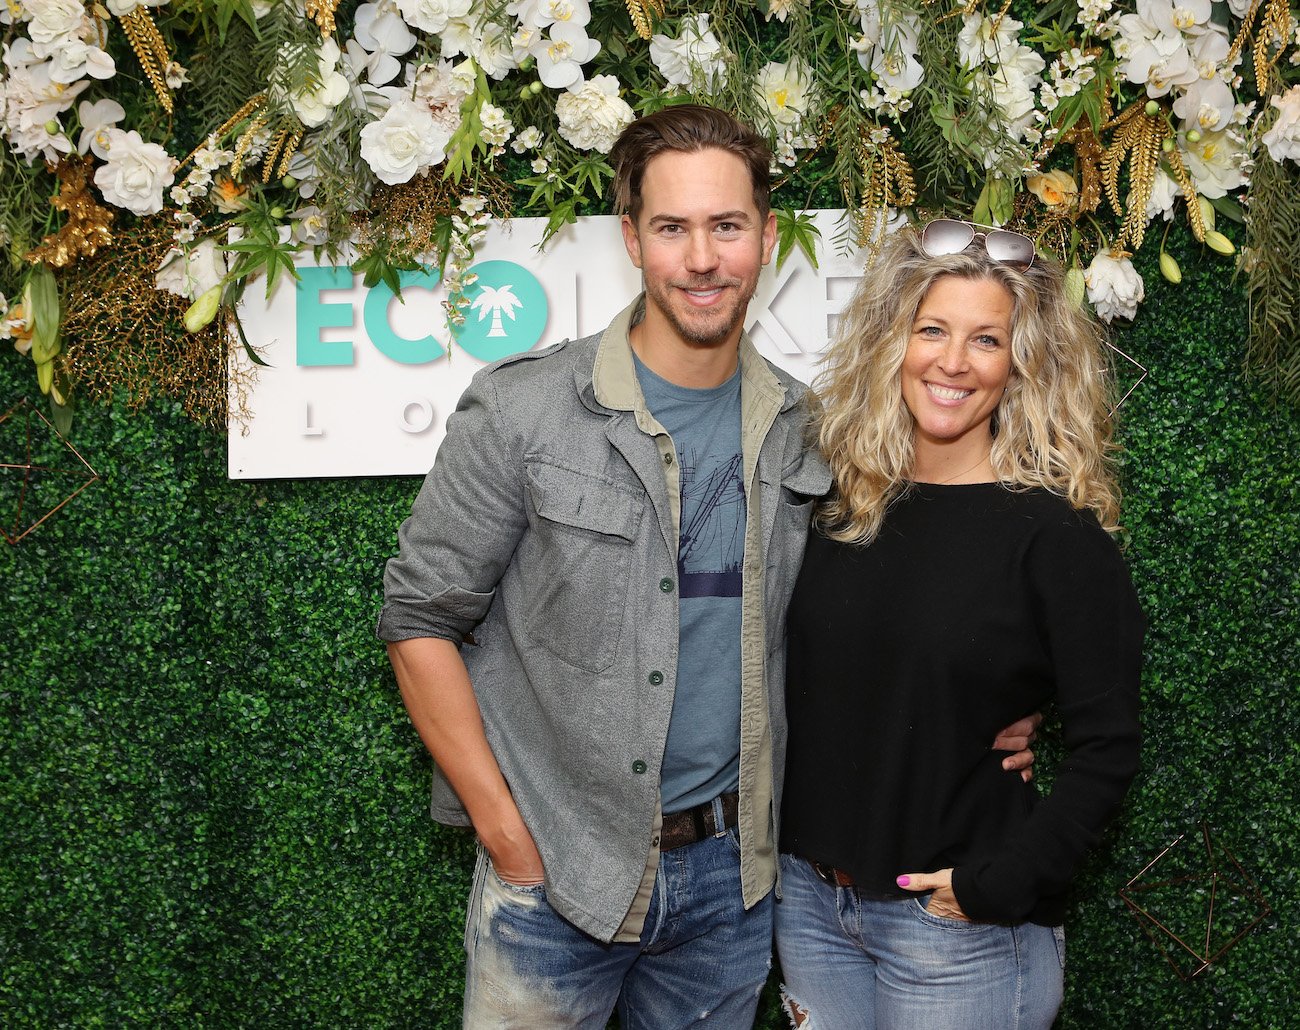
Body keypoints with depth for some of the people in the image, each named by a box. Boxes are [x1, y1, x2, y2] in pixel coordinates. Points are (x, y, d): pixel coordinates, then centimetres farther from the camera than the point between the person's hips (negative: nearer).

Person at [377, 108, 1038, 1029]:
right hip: (557, 873, -3)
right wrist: (510, 839, -10)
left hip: (732, 873, 3)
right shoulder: (522, 414, -11)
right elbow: (421, 622, -8)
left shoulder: (804, 430, 2)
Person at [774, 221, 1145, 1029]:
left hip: (956, 928, -5)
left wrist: (1000, 883, -18)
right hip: (810, 899, 5)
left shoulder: (1054, 531, -11)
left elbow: (1107, 749, -12)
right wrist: (776, 848, 7)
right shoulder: (844, 507, 3)